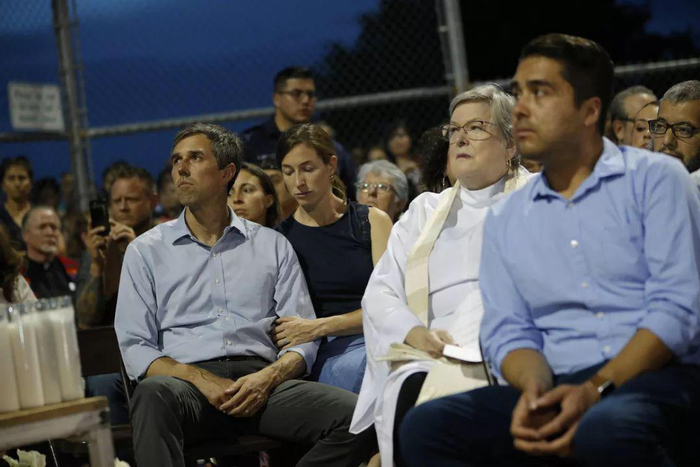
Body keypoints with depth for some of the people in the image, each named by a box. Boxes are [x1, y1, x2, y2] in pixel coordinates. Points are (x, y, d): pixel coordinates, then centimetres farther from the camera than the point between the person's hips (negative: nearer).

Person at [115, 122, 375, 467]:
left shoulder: (272, 245, 19)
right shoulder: (146, 251, 15)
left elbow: (302, 338, 12)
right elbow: (135, 347, 6)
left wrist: (268, 378, -11)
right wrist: (202, 380, -11)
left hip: (260, 382, 2)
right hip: (188, 382, -2)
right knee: (154, 394, -39)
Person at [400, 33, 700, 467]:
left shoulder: (654, 178, 4)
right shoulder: (505, 219, 18)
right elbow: (507, 331, 10)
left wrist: (596, 390, -18)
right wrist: (535, 389, -14)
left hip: (659, 377, -4)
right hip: (559, 387, 4)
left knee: (610, 430, -40)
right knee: (425, 427, -21)